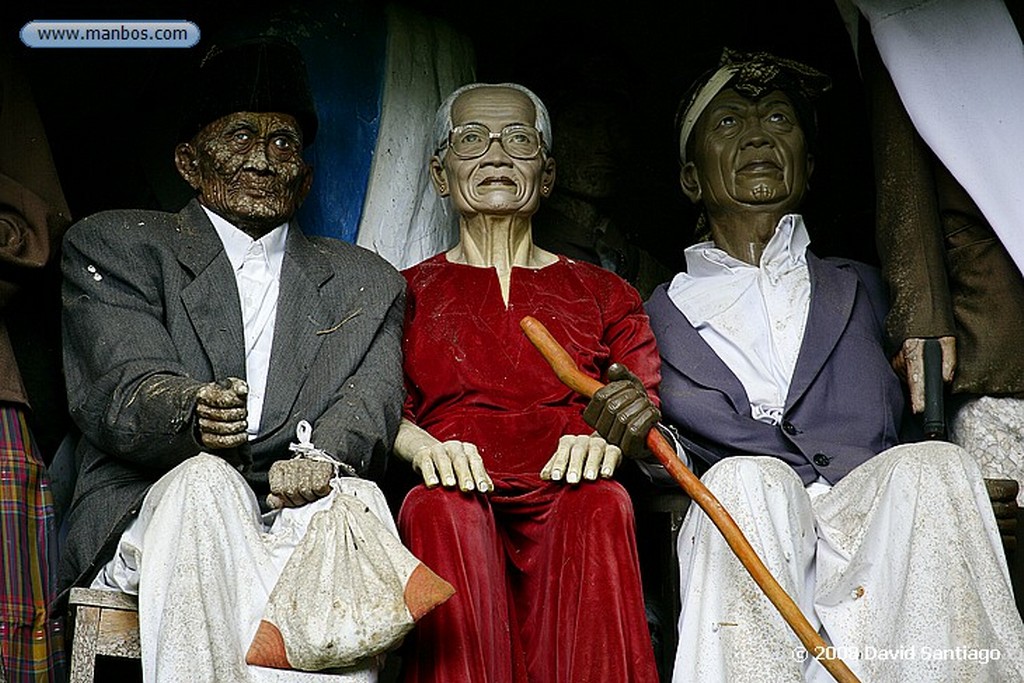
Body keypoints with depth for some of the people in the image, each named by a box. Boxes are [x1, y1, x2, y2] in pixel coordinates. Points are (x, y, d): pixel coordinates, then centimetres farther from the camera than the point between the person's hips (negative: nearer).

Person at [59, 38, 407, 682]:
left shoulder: (367, 284, 18)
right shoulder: (112, 245, 11)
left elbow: (369, 406, 0)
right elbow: (120, 390, -6)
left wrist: (322, 463, -25)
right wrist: (191, 413, -32)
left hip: (306, 528, 1)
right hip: (148, 511, -1)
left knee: (357, 499, -32)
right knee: (204, 478, -34)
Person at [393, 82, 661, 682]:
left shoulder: (604, 294, 24)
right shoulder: (407, 294, 22)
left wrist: (608, 441, -14)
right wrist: (424, 446, -17)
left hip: (566, 503, 1)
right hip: (456, 494, 0)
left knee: (601, 504, -34)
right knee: (440, 509, -35)